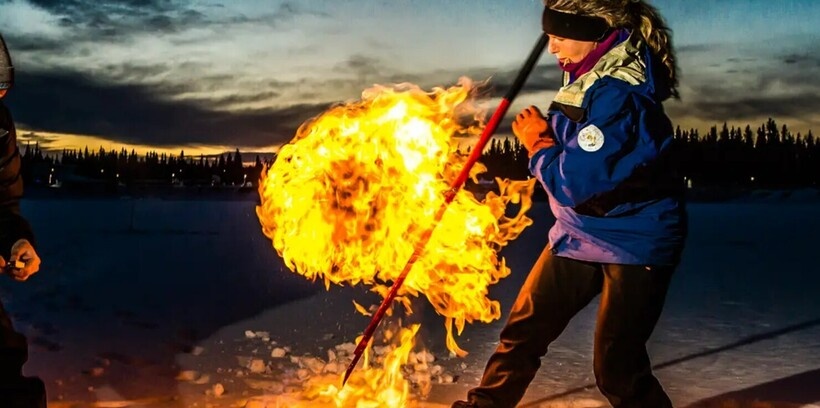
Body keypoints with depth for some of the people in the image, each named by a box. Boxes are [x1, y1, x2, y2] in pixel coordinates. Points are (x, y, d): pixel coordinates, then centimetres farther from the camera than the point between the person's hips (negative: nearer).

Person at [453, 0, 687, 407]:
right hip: (582, 232, 9)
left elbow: (576, 182, -26)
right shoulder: (589, 74, 2)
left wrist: (537, 143, -11)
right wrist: (545, 130, -2)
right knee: (524, 327, 13)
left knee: (616, 367, -3)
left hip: (633, 241, -8)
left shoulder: (618, 93, -26)